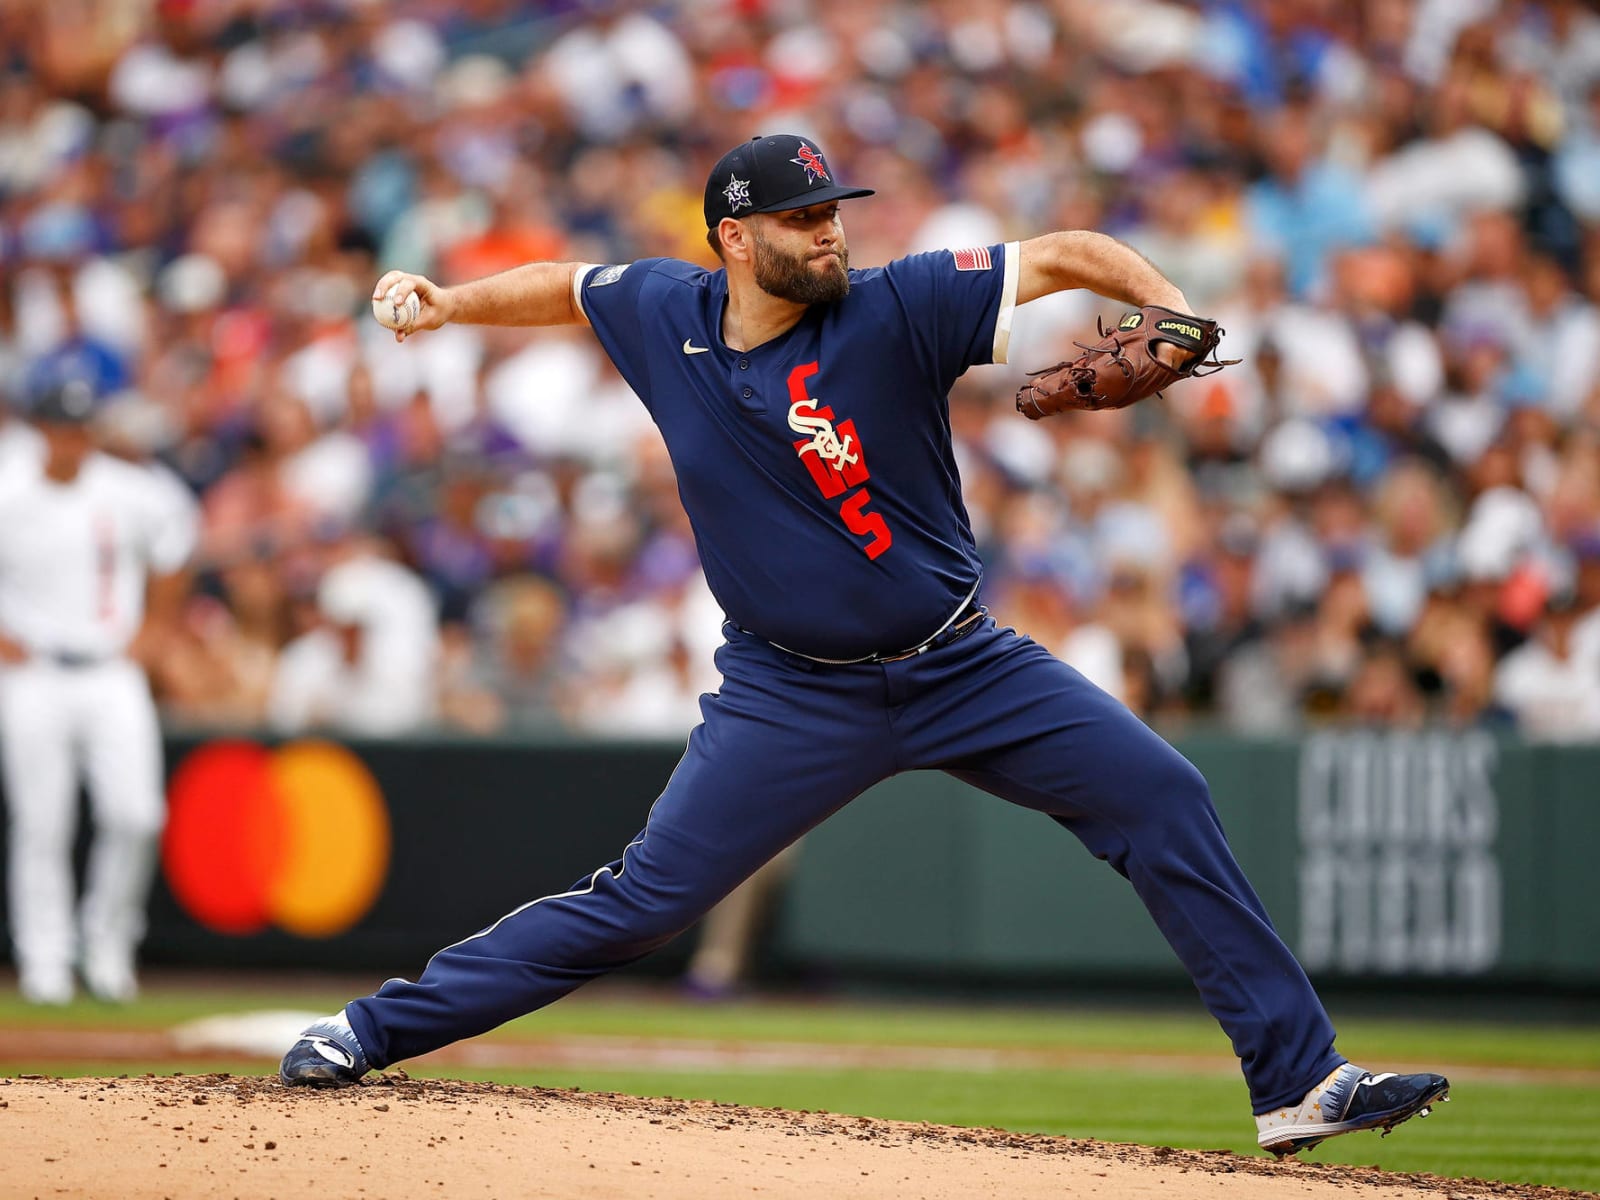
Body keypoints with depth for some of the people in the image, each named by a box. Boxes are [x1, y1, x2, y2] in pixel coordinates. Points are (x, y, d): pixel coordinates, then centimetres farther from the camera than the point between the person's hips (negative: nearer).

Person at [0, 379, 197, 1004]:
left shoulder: (133, 496, -1)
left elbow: (173, 531, 19)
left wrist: (154, 626, 14)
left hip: (113, 676, 2)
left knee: (135, 815, -9)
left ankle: (108, 945, 9)